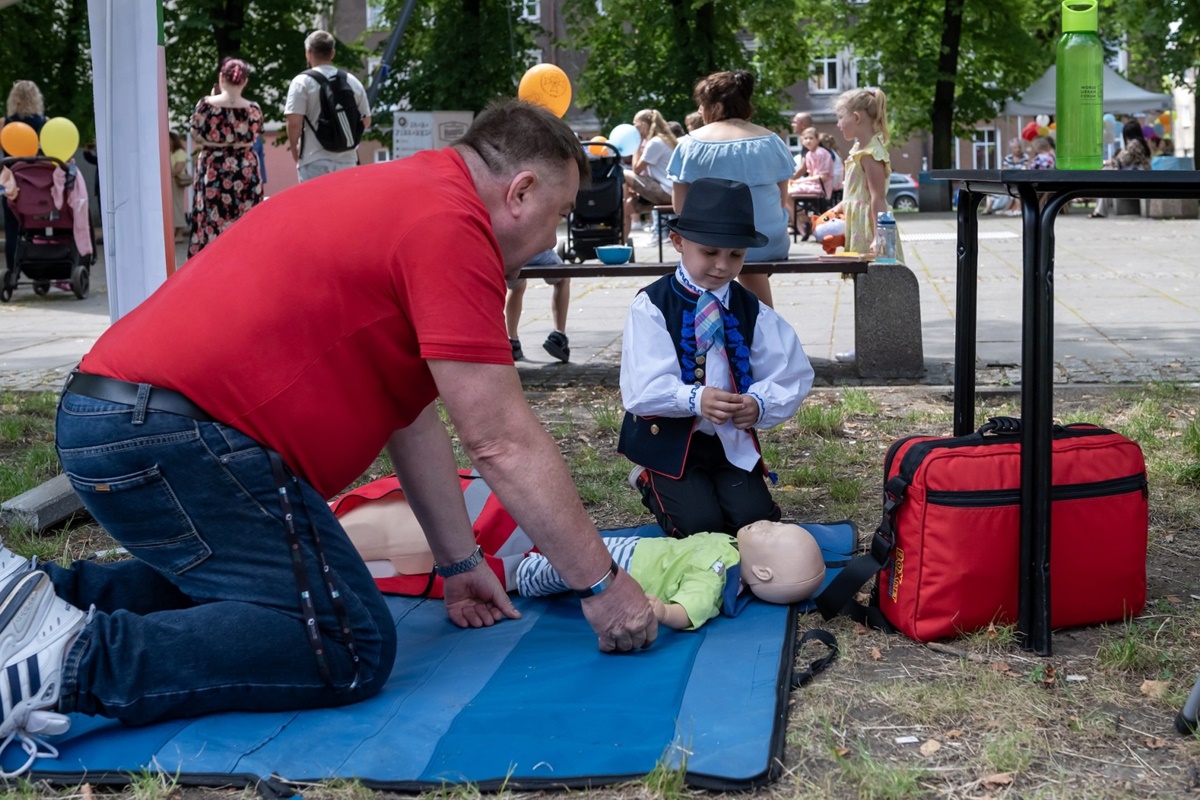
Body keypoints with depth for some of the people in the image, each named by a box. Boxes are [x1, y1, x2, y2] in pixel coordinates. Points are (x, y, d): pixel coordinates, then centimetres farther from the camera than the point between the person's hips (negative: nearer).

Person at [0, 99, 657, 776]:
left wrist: (460, 563, 25)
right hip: (177, 436, -11)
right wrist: (602, 584, -3)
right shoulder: (451, 225, -11)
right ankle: (75, 658, -16)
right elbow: (503, 444, -12)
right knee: (352, 648, -9)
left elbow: (413, 416, 23)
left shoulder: (401, 198, 21)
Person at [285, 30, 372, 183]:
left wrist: (293, 147, 4)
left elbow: (294, 122, -13)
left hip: (315, 161, -4)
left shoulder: (302, 82, -6)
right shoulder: (353, 82, 7)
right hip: (347, 160, 4)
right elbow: (366, 121, 11)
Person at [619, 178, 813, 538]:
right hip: (670, 439, -3)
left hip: (732, 440, 4)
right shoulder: (651, 306, -10)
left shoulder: (751, 311, 3)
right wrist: (694, 399, -38)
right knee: (701, 524, -19)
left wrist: (760, 404, -24)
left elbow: (791, 377, -2)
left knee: (755, 519, -15)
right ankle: (650, 484, 13)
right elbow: (644, 387, -20)